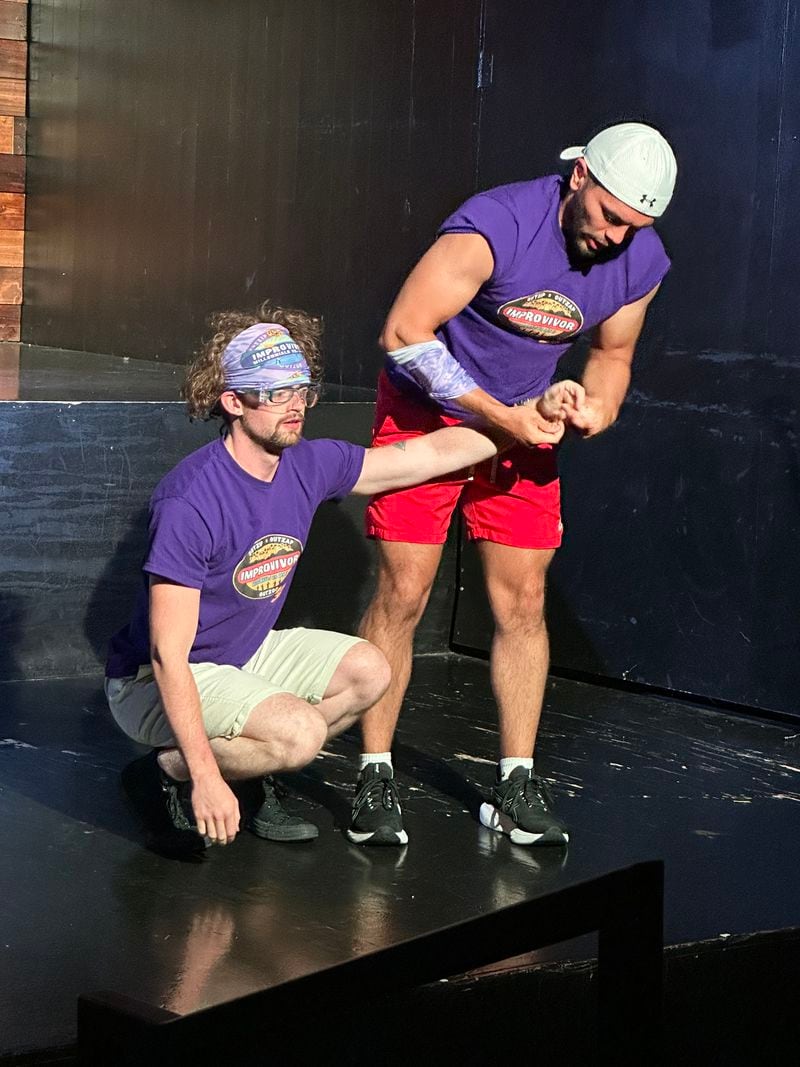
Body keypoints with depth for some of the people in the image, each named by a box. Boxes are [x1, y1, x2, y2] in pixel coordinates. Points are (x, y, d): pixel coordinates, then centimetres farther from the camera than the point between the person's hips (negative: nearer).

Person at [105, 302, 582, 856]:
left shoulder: (308, 466, -7)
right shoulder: (192, 500, -30)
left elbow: (433, 453, 4)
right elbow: (168, 655, -30)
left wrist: (537, 417, -2)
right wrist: (205, 776, -34)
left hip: (245, 654, 8)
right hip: (155, 684, -8)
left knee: (368, 671, 2)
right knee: (301, 732, -27)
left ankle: (254, 776, 8)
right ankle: (163, 772, -6)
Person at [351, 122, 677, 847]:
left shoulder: (643, 263, -9)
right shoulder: (495, 226, -28)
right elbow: (403, 334, -28)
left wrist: (599, 405, -14)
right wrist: (499, 416, -27)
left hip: (526, 423, 5)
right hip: (428, 412, -5)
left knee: (523, 603, 2)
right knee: (402, 597, -6)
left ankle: (517, 787, 10)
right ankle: (375, 776, 5)